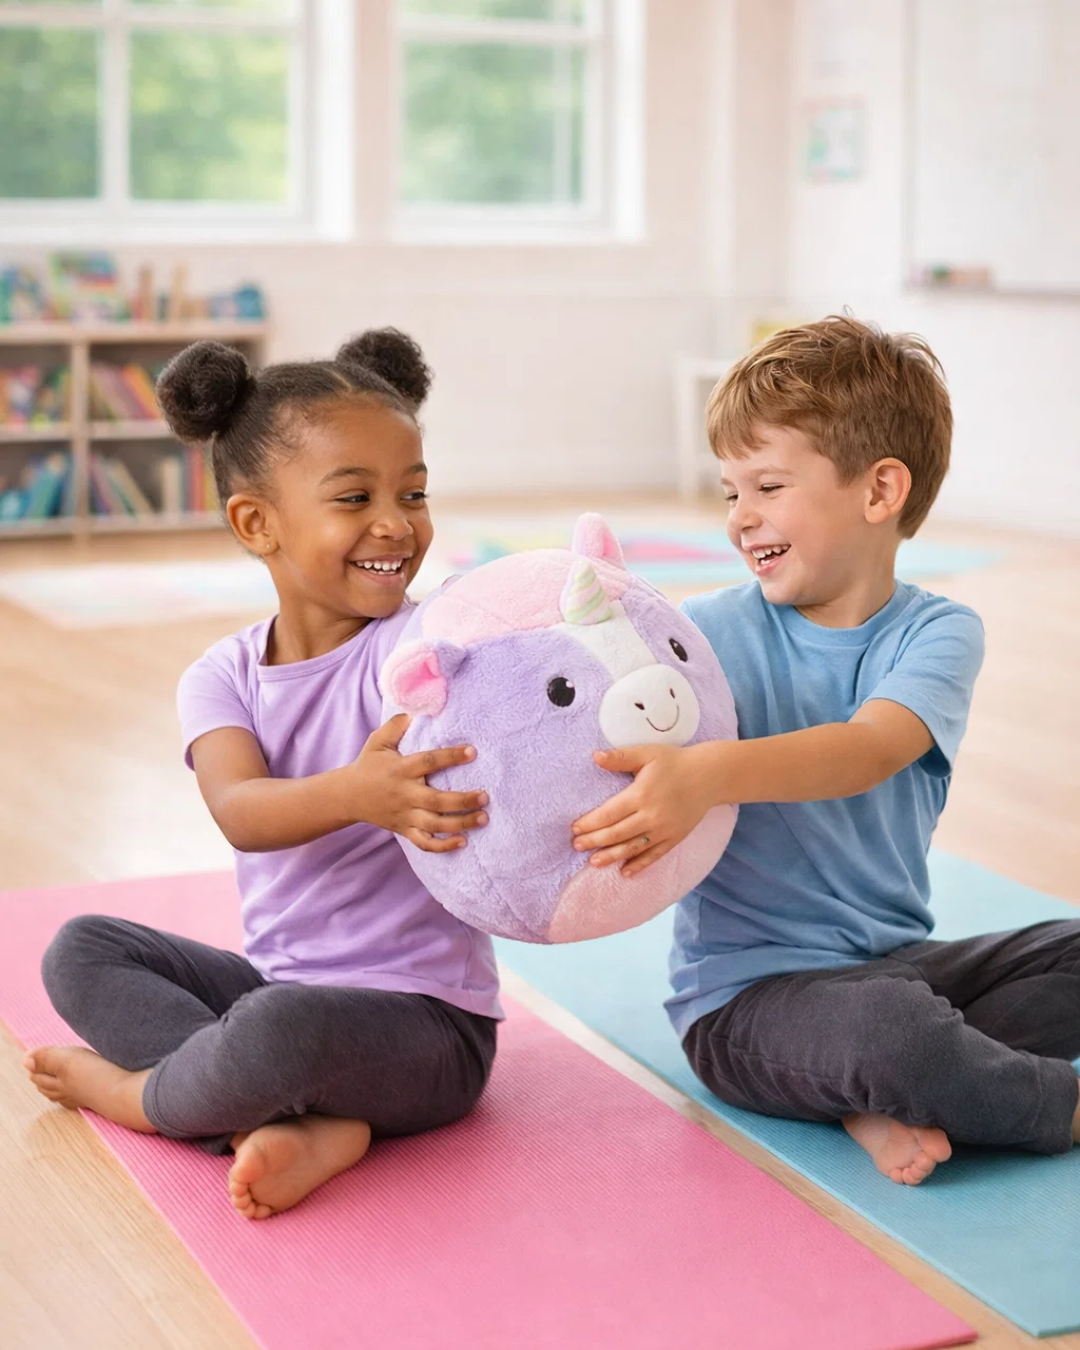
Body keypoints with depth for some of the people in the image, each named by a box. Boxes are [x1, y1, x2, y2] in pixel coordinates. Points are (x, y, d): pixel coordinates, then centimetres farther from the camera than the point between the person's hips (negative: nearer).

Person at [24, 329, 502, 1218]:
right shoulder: (225, 677, 0)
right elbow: (240, 813, -21)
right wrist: (351, 794, -44)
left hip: (427, 1020, -6)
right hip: (282, 979, 7)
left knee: (282, 1027, -35)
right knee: (82, 949, 2)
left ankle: (140, 1094, 1)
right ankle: (293, 1124, -18)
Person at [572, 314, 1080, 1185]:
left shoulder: (937, 633, -3)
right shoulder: (713, 633, -4)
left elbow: (872, 748, -24)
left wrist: (711, 773, -42)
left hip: (896, 959, 4)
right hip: (747, 994, -4)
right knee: (888, 1025, -33)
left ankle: (880, 1094, -14)